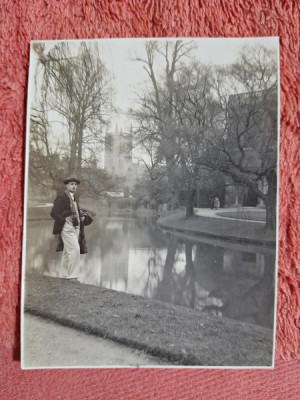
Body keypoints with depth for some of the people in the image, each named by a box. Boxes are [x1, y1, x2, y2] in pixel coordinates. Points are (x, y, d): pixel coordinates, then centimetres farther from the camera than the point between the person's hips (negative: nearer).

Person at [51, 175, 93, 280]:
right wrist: (64, 221, -15)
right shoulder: (61, 198, -5)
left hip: (76, 228, 8)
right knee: (75, 249, -16)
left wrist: (83, 216, 8)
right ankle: (72, 276, -10)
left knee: (67, 252, 13)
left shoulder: (74, 199, 20)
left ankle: (64, 275, 21)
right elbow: (54, 213, -12)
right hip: (67, 228, -8)